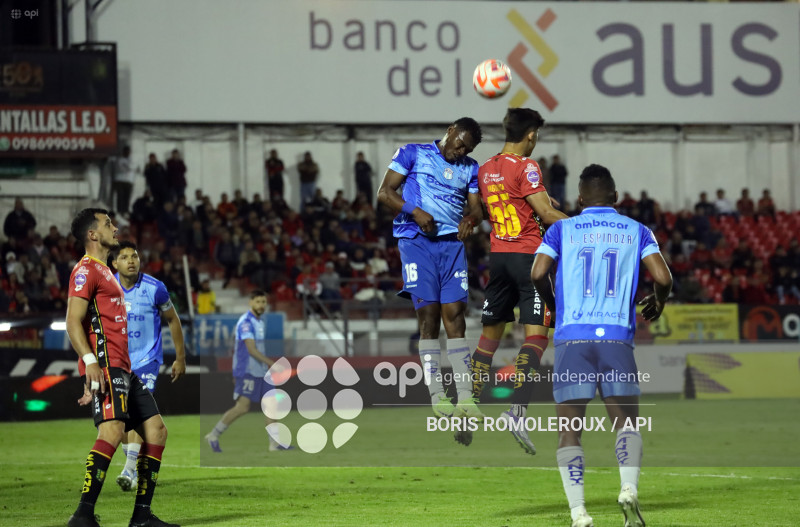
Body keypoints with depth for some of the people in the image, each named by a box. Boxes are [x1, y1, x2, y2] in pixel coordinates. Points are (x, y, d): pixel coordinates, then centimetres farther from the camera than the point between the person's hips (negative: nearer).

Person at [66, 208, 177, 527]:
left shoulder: (104, 272, 27)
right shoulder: (86, 270, -4)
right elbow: (73, 322, -15)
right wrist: (90, 362, -27)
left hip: (122, 369, 11)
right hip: (104, 365, -11)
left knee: (156, 430, 7)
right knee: (112, 430, -25)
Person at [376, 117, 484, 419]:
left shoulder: (469, 168, 20)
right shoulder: (413, 154, 7)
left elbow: (476, 208, 17)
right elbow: (385, 193, 1)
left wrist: (471, 219, -8)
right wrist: (415, 211, -14)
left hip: (452, 243, 4)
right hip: (417, 241, -4)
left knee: (455, 316, -4)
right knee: (428, 314, -9)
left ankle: (465, 397, -8)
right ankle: (437, 397, -9)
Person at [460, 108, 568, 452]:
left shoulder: (486, 170, 12)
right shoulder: (525, 167, -10)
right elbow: (546, 214, -13)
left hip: (498, 255, 7)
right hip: (529, 254, -7)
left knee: (490, 334, 14)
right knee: (536, 335, -8)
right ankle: (517, 410, -23)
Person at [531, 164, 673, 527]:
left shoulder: (562, 229, 9)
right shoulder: (636, 231, 11)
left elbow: (538, 273, -3)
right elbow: (663, 278, 1)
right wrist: (657, 304, 22)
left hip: (572, 337, 0)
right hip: (617, 337, 0)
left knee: (569, 431, 4)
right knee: (626, 421, 11)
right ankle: (629, 490, -16)